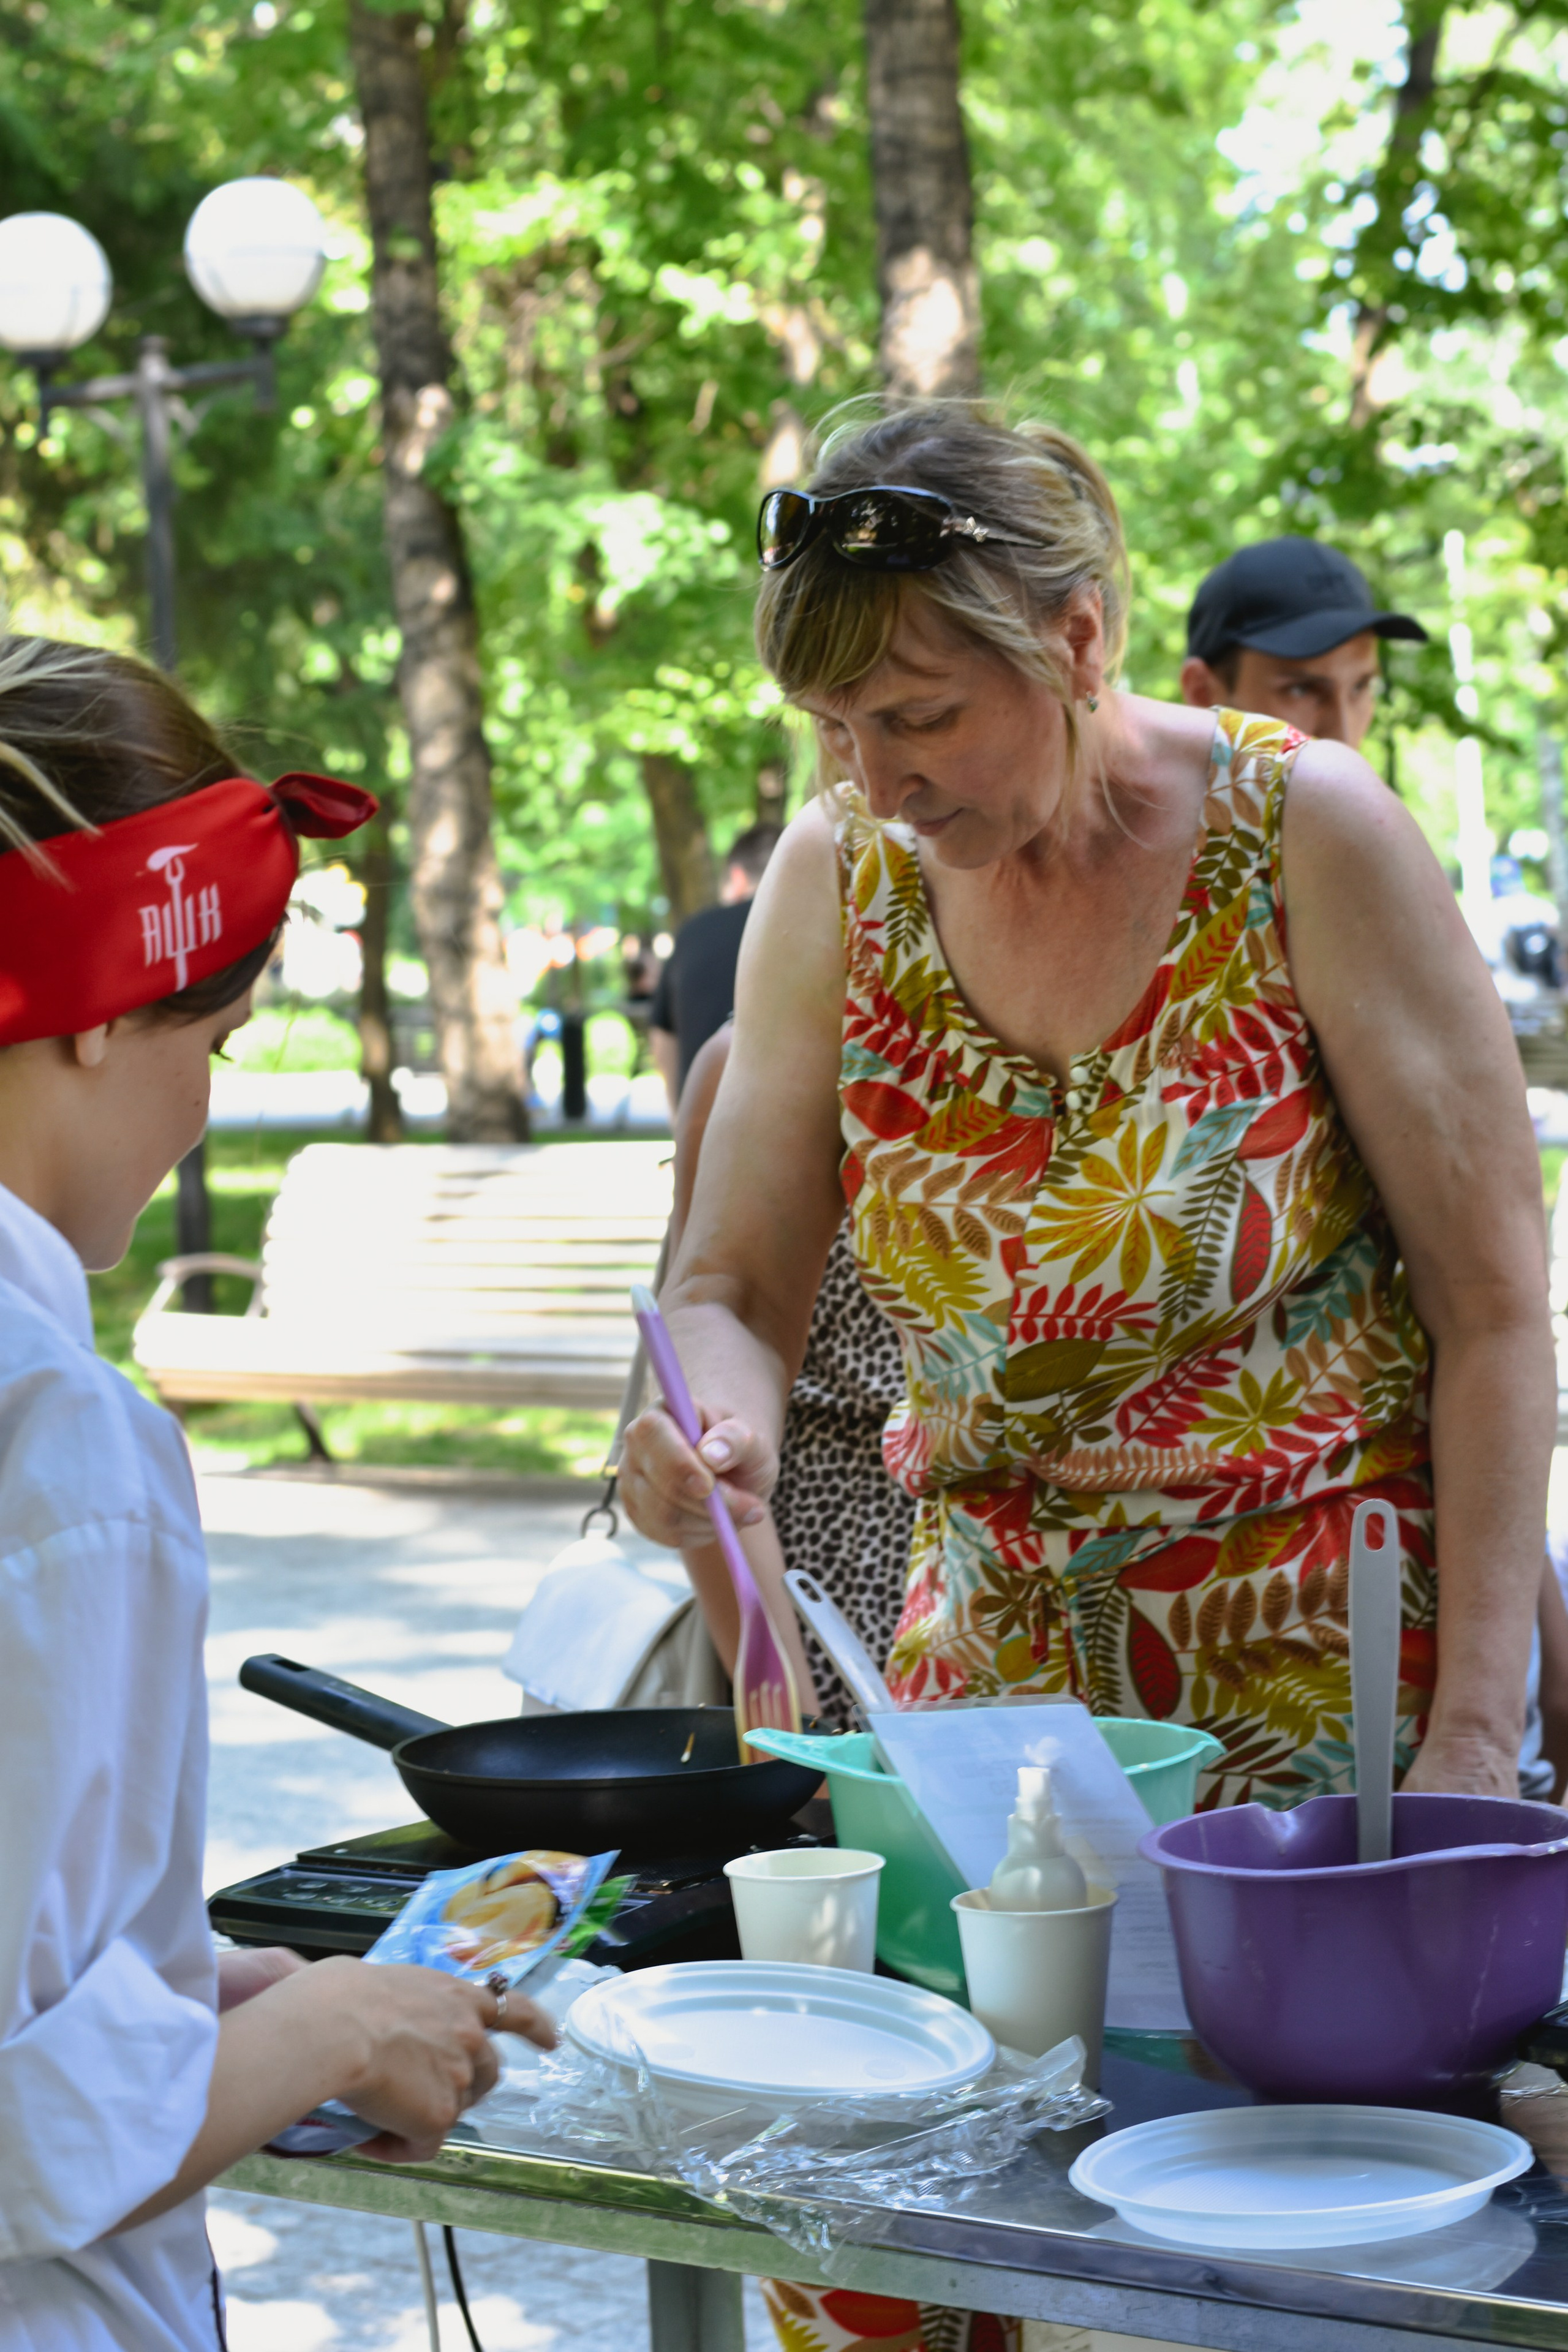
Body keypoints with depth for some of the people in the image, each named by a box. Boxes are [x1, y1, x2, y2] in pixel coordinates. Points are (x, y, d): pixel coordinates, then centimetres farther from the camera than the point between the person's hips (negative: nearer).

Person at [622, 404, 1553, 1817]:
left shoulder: (1303, 835, -13)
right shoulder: (840, 875, -3)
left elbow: (1492, 1308, -12)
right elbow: (734, 1290, 4)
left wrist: (1478, 1742, -17)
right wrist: (722, 1439, -21)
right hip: (997, 1665, 3)